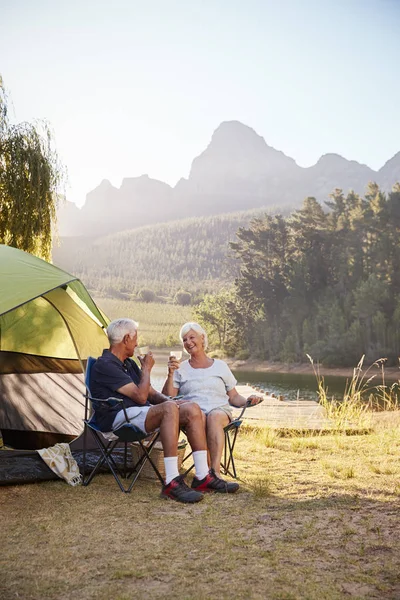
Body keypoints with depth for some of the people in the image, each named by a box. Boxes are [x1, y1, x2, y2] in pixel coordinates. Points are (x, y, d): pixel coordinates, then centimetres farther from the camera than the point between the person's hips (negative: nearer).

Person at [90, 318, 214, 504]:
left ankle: (204, 476, -12)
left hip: (142, 414, 9)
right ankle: (172, 483, -38)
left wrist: (169, 400, -1)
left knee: (192, 409, -11)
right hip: (119, 418, -9)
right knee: (169, 409, -35)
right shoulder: (104, 366, -9)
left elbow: (152, 393, 21)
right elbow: (141, 396, -16)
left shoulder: (129, 363, 23)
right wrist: (147, 369, 0)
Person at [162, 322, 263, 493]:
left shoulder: (220, 366, 20)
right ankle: (211, 475, -46)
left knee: (213, 416, -37)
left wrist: (247, 401, -2)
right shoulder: (181, 369, 18)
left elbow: (234, 397, 19)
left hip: (220, 410, 1)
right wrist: (170, 375, -6)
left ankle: (214, 472, -49)